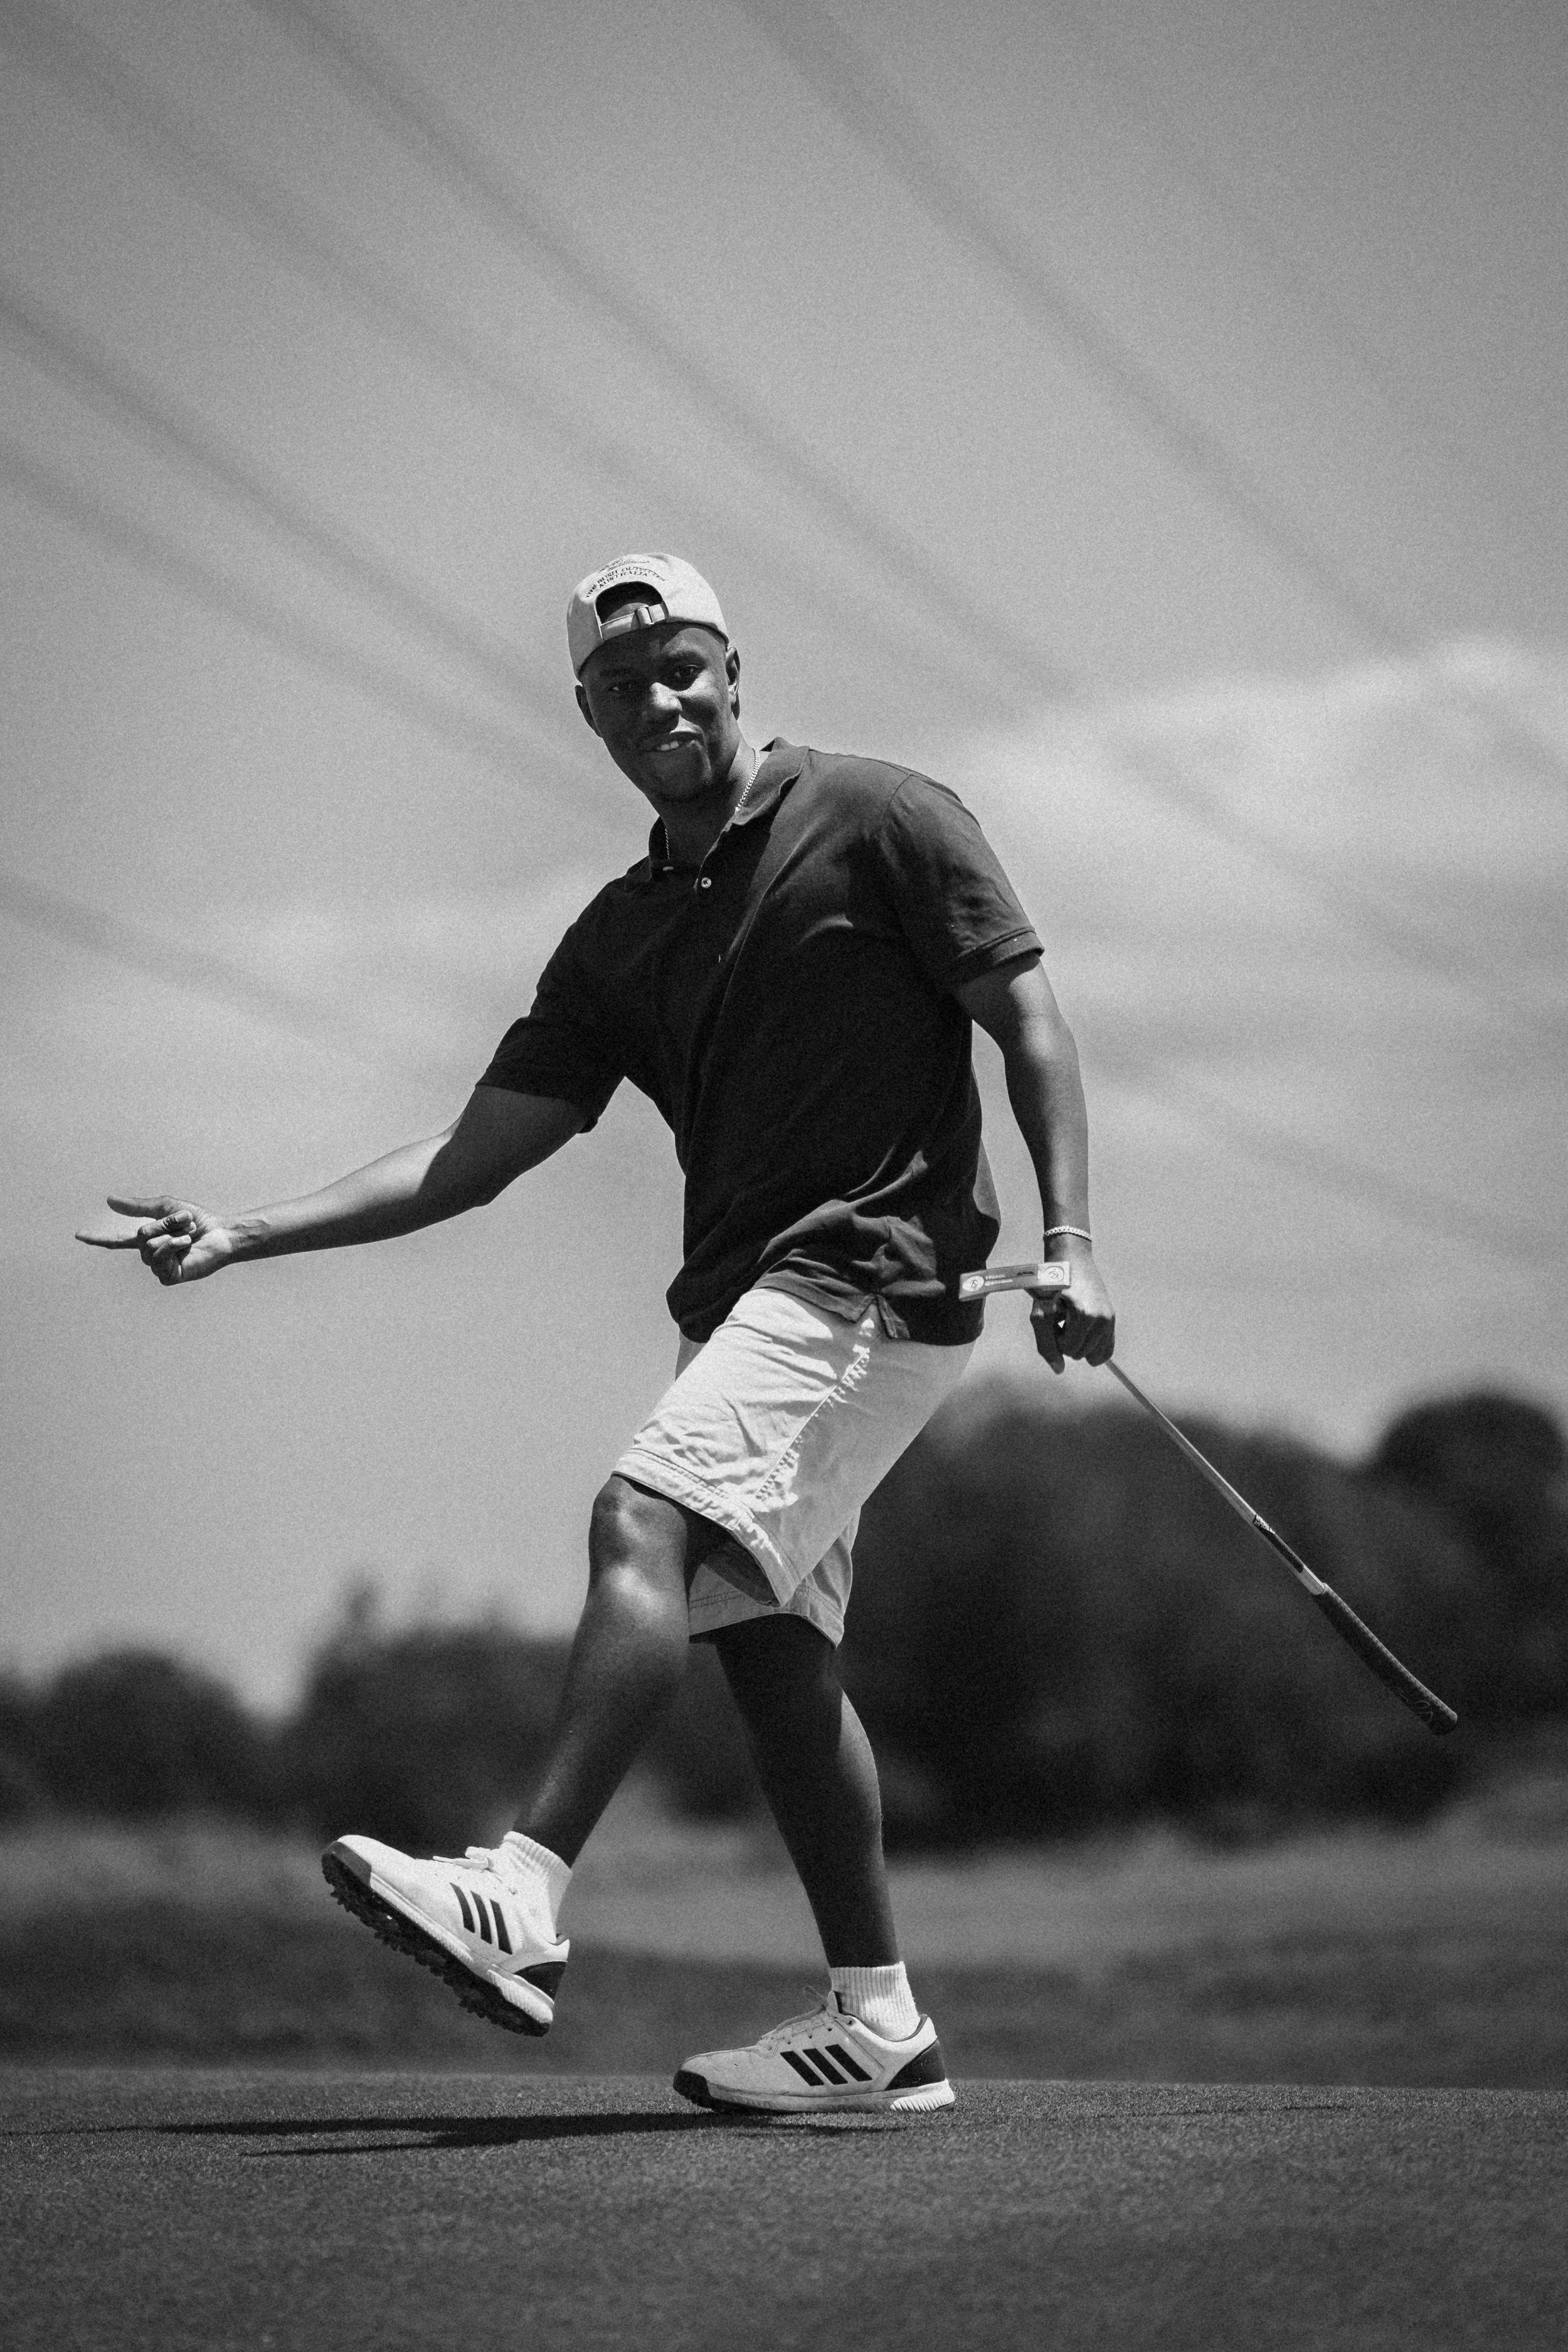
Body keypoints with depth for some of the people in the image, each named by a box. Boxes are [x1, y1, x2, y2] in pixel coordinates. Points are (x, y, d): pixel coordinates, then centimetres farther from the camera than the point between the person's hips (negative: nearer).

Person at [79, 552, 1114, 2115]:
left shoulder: (880, 820, -1)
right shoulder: (620, 937, 15)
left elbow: (1025, 1015, -3)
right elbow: (474, 1157, 11)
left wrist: (1069, 1241, -15)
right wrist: (244, 1236, 2)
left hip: (877, 1275, -7)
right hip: (743, 1294, 8)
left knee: (645, 1517, -23)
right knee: (765, 1637, 5)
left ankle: (523, 1899, -34)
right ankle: (877, 2027, 11)